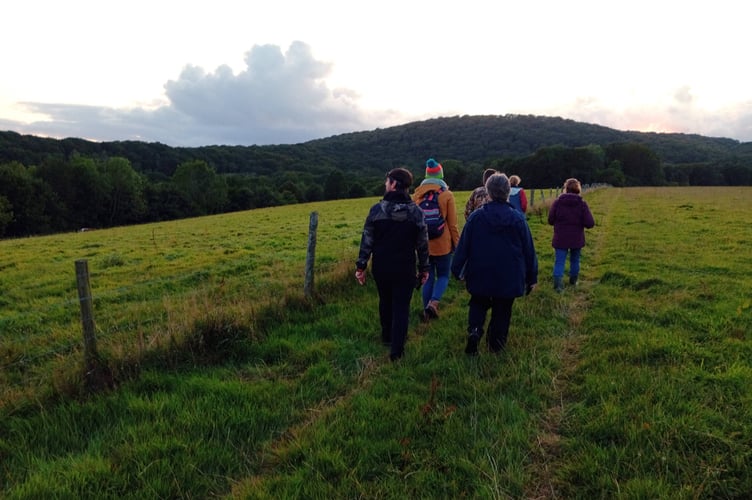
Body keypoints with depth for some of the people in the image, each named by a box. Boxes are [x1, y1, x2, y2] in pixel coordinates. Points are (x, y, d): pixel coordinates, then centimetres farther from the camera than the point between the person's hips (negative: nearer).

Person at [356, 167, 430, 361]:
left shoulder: (377, 209, -9)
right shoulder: (416, 212, -7)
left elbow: (367, 240, -7)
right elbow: (422, 244, -3)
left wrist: (360, 266, 0)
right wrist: (424, 269, 8)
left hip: (381, 267, 1)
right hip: (405, 269, -1)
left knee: (385, 301, 21)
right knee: (401, 307, 4)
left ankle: (387, 337, 39)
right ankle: (396, 350, 2)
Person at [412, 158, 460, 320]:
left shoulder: (417, 194, 0)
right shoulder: (447, 194, -7)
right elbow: (452, 223, -4)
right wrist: (456, 243, 5)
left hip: (423, 244, 2)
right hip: (442, 244, -2)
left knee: (428, 277, 14)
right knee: (443, 276, 13)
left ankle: (427, 310, 15)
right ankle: (433, 302, -9)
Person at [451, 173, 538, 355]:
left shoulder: (476, 216, -10)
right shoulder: (518, 218, -8)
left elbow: (463, 245, -5)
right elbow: (528, 249, -2)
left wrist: (457, 270, 6)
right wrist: (532, 277, 8)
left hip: (480, 275, 0)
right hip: (508, 278, 0)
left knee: (478, 304, 20)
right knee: (502, 312, 15)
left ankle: (474, 330, -5)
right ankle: (496, 345, 23)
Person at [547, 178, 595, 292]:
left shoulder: (557, 202, -9)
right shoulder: (582, 203, -8)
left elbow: (550, 220, -4)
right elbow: (590, 223, -11)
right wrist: (579, 222, 10)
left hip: (560, 239, -1)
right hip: (577, 239, 1)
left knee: (559, 261, 0)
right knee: (575, 260, 20)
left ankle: (558, 285, -13)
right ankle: (573, 281, 35)